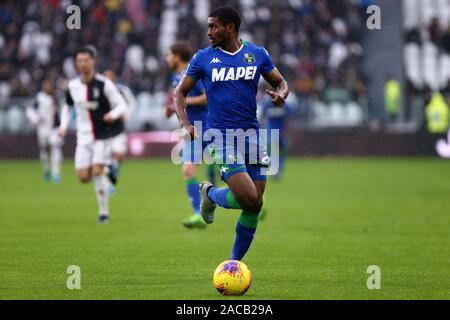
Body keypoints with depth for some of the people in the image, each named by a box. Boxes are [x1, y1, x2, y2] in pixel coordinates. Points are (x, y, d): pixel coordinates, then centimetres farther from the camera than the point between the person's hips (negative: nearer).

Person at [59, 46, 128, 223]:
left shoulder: (104, 84, -10)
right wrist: (64, 126, 6)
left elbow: (122, 105, -10)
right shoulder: (73, 86, 3)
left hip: (103, 135, -4)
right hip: (84, 136, 4)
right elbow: (67, 107, 20)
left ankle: (104, 211, -3)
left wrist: (113, 114, -31)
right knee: (83, 177, -5)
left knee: (97, 171, -16)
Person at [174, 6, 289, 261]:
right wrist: (185, 124, -9)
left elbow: (281, 82, 15)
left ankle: (234, 262, 16)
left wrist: (281, 94, -9)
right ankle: (211, 193, 13)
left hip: (251, 134, 3)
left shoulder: (258, 54, 6)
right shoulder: (203, 58, 1)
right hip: (221, 137, -3)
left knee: (256, 205, 1)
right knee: (248, 198, -19)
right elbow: (180, 92, 8)